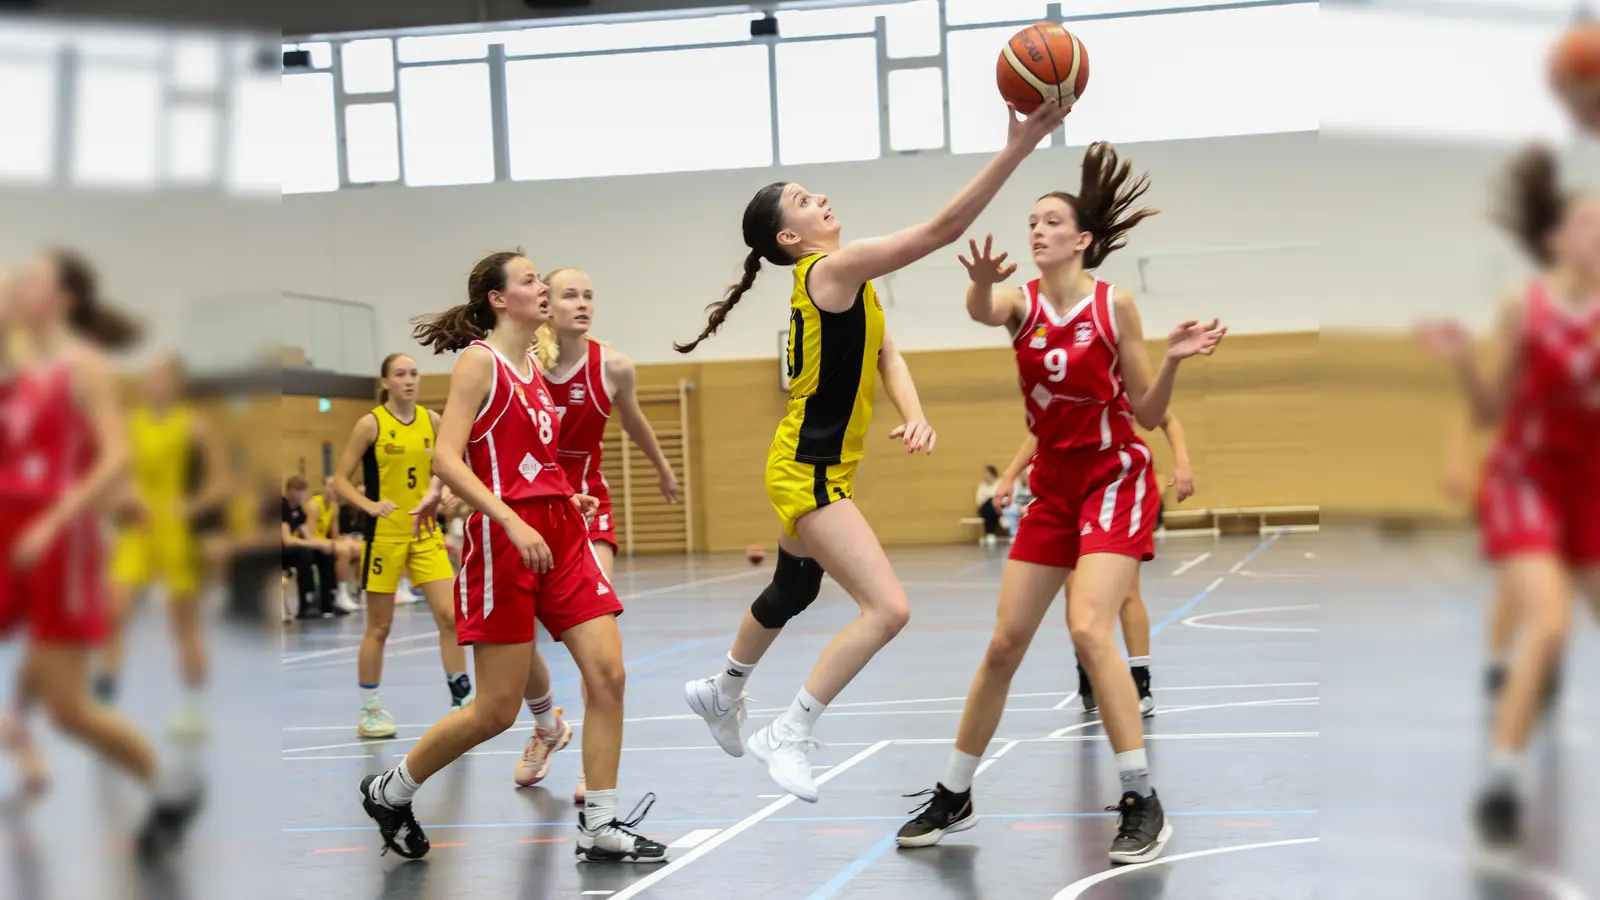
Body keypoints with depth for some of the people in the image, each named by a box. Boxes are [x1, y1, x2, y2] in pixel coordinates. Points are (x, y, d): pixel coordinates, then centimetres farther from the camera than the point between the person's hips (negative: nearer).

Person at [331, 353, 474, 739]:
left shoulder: (432, 421, 3)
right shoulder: (371, 424, -8)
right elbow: (340, 480, -6)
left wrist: (436, 488, -4)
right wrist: (370, 505, -21)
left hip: (425, 533, 4)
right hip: (384, 534, -4)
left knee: (449, 616, -4)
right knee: (379, 628, 5)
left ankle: (462, 699, 4)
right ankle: (368, 711, 17)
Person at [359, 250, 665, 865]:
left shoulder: (532, 368, 15)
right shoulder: (480, 361, -7)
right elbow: (447, 458, -16)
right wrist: (514, 522, -24)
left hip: (560, 532, 7)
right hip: (503, 538, -7)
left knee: (607, 674, -4)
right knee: (498, 710, -3)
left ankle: (600, 829, 3)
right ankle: (390, 791, 19)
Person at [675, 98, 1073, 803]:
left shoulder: (844, 279, 11)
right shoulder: (833, 268, -19)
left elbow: (885, 354, 4)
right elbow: (941, 228, -27)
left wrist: (915, 415, -16)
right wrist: (1016, 149, -30)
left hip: (818, 471, 11)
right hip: (808, 474, -11)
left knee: (792, 592, 30)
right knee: (888, 608, -18)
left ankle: (720, 692, 53)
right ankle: (787, 737, -9)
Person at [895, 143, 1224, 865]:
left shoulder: (1115, 304, -8)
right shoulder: (1022, 301, -1)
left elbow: (1149, 414, -5)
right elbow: (981, 313, -28)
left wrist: (1171, 361, -24)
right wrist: (982, 284, -50)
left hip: (1115, 479, -4)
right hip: (1052, 487, 4)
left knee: (1088, 627, -22)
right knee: (1004, 644, 5)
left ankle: (1143, 803, -14)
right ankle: (954, 798, 18)